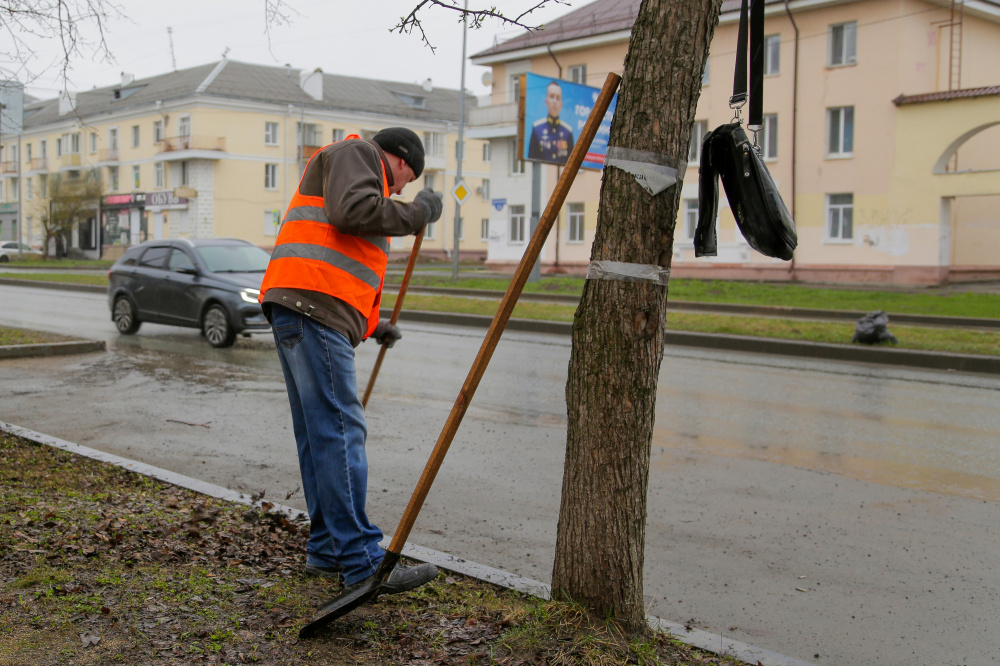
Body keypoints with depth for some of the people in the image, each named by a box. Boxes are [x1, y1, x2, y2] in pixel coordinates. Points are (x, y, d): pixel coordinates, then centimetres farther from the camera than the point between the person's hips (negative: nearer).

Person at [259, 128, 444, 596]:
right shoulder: (355, 153, 5)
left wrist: (371, 324, 33)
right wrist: (417, 212, -5)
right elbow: (352, 210, -17)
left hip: (296, 310, 11)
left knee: (320, 435, 11)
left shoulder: (360, 173, 35)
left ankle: (328, 550, 15)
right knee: (340, 431, -14)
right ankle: (362, 563, -15)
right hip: (313, 309, -11)